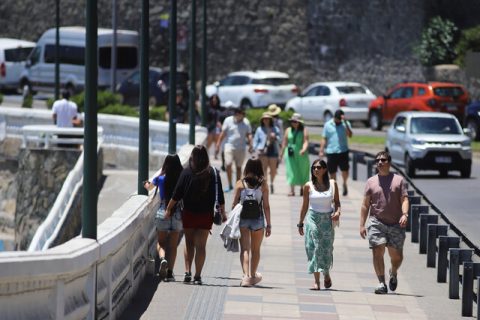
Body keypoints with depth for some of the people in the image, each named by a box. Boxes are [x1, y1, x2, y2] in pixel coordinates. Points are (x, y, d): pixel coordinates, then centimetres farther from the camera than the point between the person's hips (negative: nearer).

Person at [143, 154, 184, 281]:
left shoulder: (160, 179, -2)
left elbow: (149, 187, 20)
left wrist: (146, 184, 41)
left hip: (163, 213, 0)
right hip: (177, 214, 0)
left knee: (161, 243, 11)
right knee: (173, 245, 9)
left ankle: (163, 259, -19)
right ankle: (169, 272, 3)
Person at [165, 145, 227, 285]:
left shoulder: (187, 172, -7)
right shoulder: (213, 173, -5)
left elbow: (177, 194, -5)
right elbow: (220, 195, -1)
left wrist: (169, 209, 6)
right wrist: (223, 213, 9)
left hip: (188, 213, 0)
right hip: (206, 214, 0)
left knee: (189, 244, 15)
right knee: (200, 246, 4)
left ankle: (187, 272, 5)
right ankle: (197, 276, 0)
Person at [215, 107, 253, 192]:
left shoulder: (246, 122, 4)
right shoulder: (228, 120, 0)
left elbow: (249, 134, 6)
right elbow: (222, 134, 3)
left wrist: (250, 145, -10)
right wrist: (218, 145, 1)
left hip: (241, 148, 1)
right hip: (229, 146, -1)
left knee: (238, 167, 7)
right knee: (228, 165, -14)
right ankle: (230, 185, -3)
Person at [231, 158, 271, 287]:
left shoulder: (240, 183, -2)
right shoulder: (263, 184, -3)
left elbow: (234, 204, -2)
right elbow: (266, 206, -4)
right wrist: (268, 224, 2)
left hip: (242, 218, 0)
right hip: (258, 219, 0)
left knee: (244, 249, 0)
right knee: (255, 250, 17)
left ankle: (246, 275, -17)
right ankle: (253, 276, 30)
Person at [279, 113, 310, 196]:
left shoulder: (304, 130, -4)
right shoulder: (288, 130, 7)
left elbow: (305, 142, -14)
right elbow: (285, 142, 11)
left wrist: (303, 150, -32)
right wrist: (282, 153, 13)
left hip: (301, 155, -2)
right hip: (291, 154, 2)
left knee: (302, 171, 7)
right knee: (291, 171, -6)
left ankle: (302, 188, 22)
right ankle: (292, 190, -8)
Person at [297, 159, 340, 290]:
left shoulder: (332, 184, 3)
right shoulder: (308, 186, 2)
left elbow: (337, 201, 9)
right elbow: (305, 206, 8)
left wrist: (337, 212, -11)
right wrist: (300, 223, 10)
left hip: (327, 219, 1)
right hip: (312, 218, -1)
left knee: (327, 248, 4)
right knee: (314, 247, -9)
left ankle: (326, 274, 32)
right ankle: (316, 281, -11)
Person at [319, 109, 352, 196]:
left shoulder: (346, 124, 3)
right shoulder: (328, 125, 5)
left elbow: (350, 135, -14)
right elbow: (324, 139, 7)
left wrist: (345, 122, -20)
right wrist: (321, 150, 0)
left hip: (343, 151, -1)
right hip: (331, 152, 1)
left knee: (345, 170, -6)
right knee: (332, 172, 4)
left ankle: (344, 183, 22)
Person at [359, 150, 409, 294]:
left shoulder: (399, 180, 6)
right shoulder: (371, 182, 9)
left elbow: (404, 199, -1)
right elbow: (365, 204, 10)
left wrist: (404, 214, -21)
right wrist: (362, 225, 4)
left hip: (396, 224, 0)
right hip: (376, 223, 0)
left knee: (397, 256, 4)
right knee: (378, 253, -12)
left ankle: (393, 274, 35)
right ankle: (381, 283, -7)